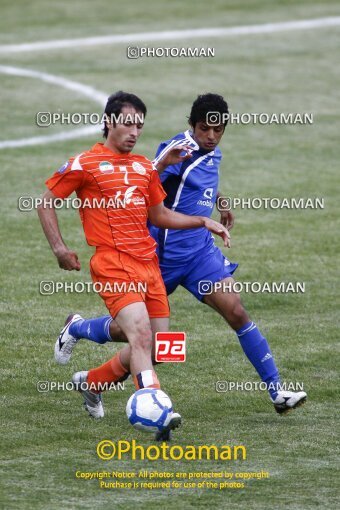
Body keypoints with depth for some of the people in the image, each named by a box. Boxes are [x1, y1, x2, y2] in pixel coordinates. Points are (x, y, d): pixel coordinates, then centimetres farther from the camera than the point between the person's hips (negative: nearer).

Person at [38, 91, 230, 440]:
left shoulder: (145, 167, 18)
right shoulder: (84, 164, 0)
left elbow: (159, 215, 28)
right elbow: (46, 202, 6)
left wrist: (204, 222, 17)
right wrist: (59, 248, -4)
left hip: (148, 264, 7)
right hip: (113, 264, -7)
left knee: (156, 346, 5)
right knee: (140, 334, -24)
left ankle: (91, 382, 27)